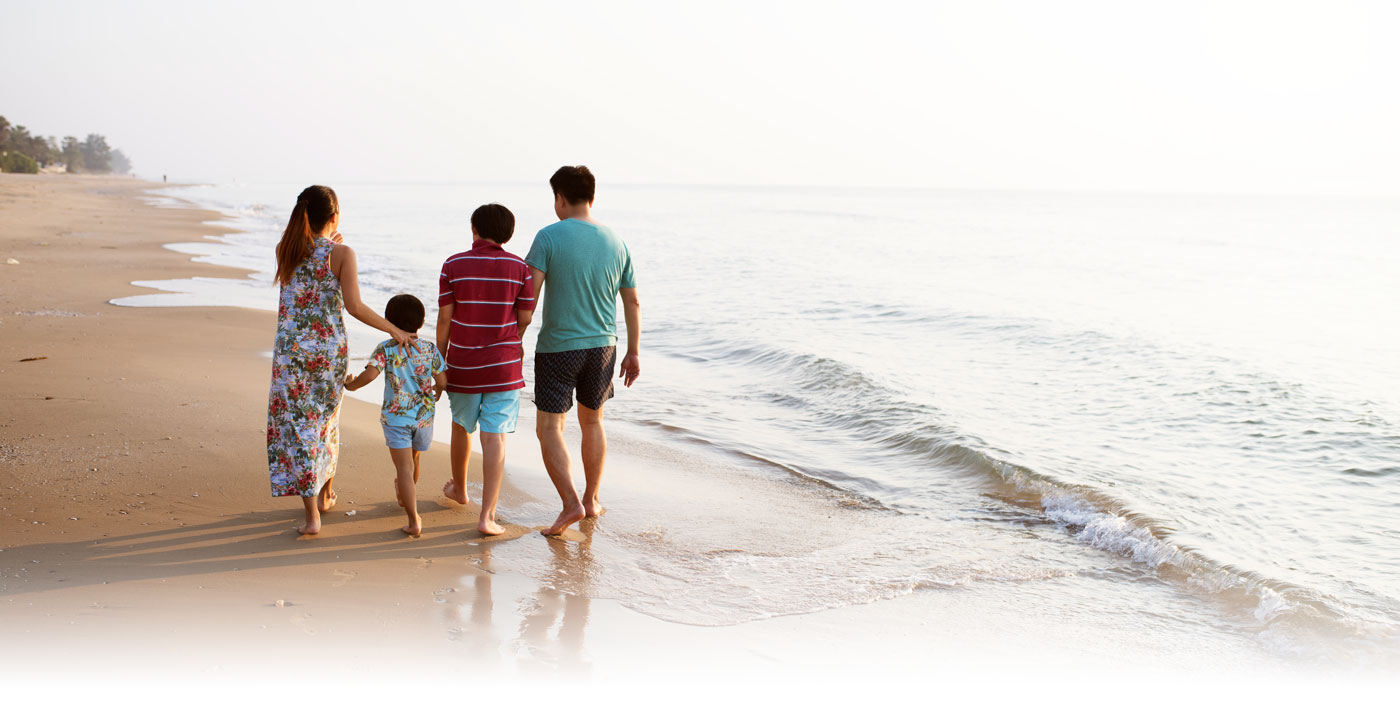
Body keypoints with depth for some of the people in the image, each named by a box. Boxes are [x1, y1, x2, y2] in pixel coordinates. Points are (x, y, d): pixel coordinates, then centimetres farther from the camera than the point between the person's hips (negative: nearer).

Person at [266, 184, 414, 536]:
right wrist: (393, 329, -7)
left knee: (296, 426, 3)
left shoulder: (285, 250, 0)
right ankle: (325, 494, 39)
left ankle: (312, 515, -3)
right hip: (329, 348, -1)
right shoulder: (342, 254, -10)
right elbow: (354, 306, -17)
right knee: (325, 420, 20)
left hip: (290, 349, 1)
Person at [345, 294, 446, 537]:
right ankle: (405, 496, 52)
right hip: (424, 416, 3)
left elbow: (369, 374, -20)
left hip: (395, 416, -3)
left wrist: (351, 384, 0)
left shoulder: (385, 349, -8)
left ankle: (414, 520, -14)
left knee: (404, 467, -5)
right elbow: (442, 381, -3)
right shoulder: (430, 350, -2)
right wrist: (436, 391, 21)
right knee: (414, 460, 26)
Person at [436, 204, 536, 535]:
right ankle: (487, 515, -9)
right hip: (504, 365, -1)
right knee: (495, 437, -3)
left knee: (461, 426, 22)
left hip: (463, 364, 1)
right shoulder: (519, 267, -4)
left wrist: (439, 361, 8)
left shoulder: (453, 266, -4)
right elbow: (526, 318, -2)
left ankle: (459, 488, 44)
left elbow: (444, 318, -3)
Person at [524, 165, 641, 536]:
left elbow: (528, 295, -16)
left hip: (558, 348, -5)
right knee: (592, 422, 20)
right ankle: (592, 500, 28)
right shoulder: (616, 242, 3)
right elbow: (633, 303, 8)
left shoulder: (549, 237, -11)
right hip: (602, 346, 5)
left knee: (549, 428, 4)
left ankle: (571, 504, -8)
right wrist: (634, 353, 16)